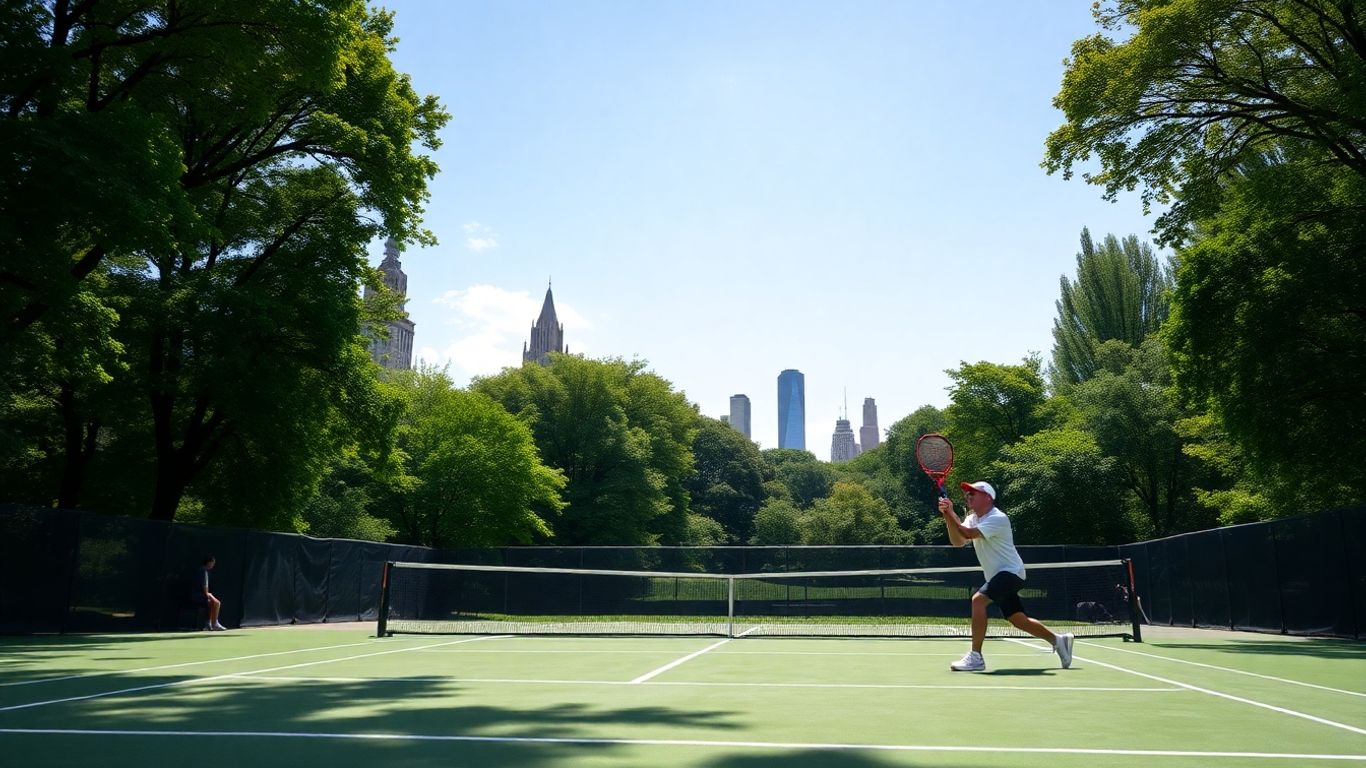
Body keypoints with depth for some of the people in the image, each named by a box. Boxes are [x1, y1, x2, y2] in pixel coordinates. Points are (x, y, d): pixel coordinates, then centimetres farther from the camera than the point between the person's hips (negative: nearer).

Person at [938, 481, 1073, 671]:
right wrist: (948, 516, -20)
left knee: (978, 599, -26)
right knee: (1018, 620, 11)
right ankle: (1058, 640, 30)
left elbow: (968, 534, -30)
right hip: (998, 576, 9)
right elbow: (957, 541, -7)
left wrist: (951, 514, -19)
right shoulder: (973, 519, 8)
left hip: (1010, 571, -9)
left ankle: (975, 657, -23)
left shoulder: (997, 518, -18)